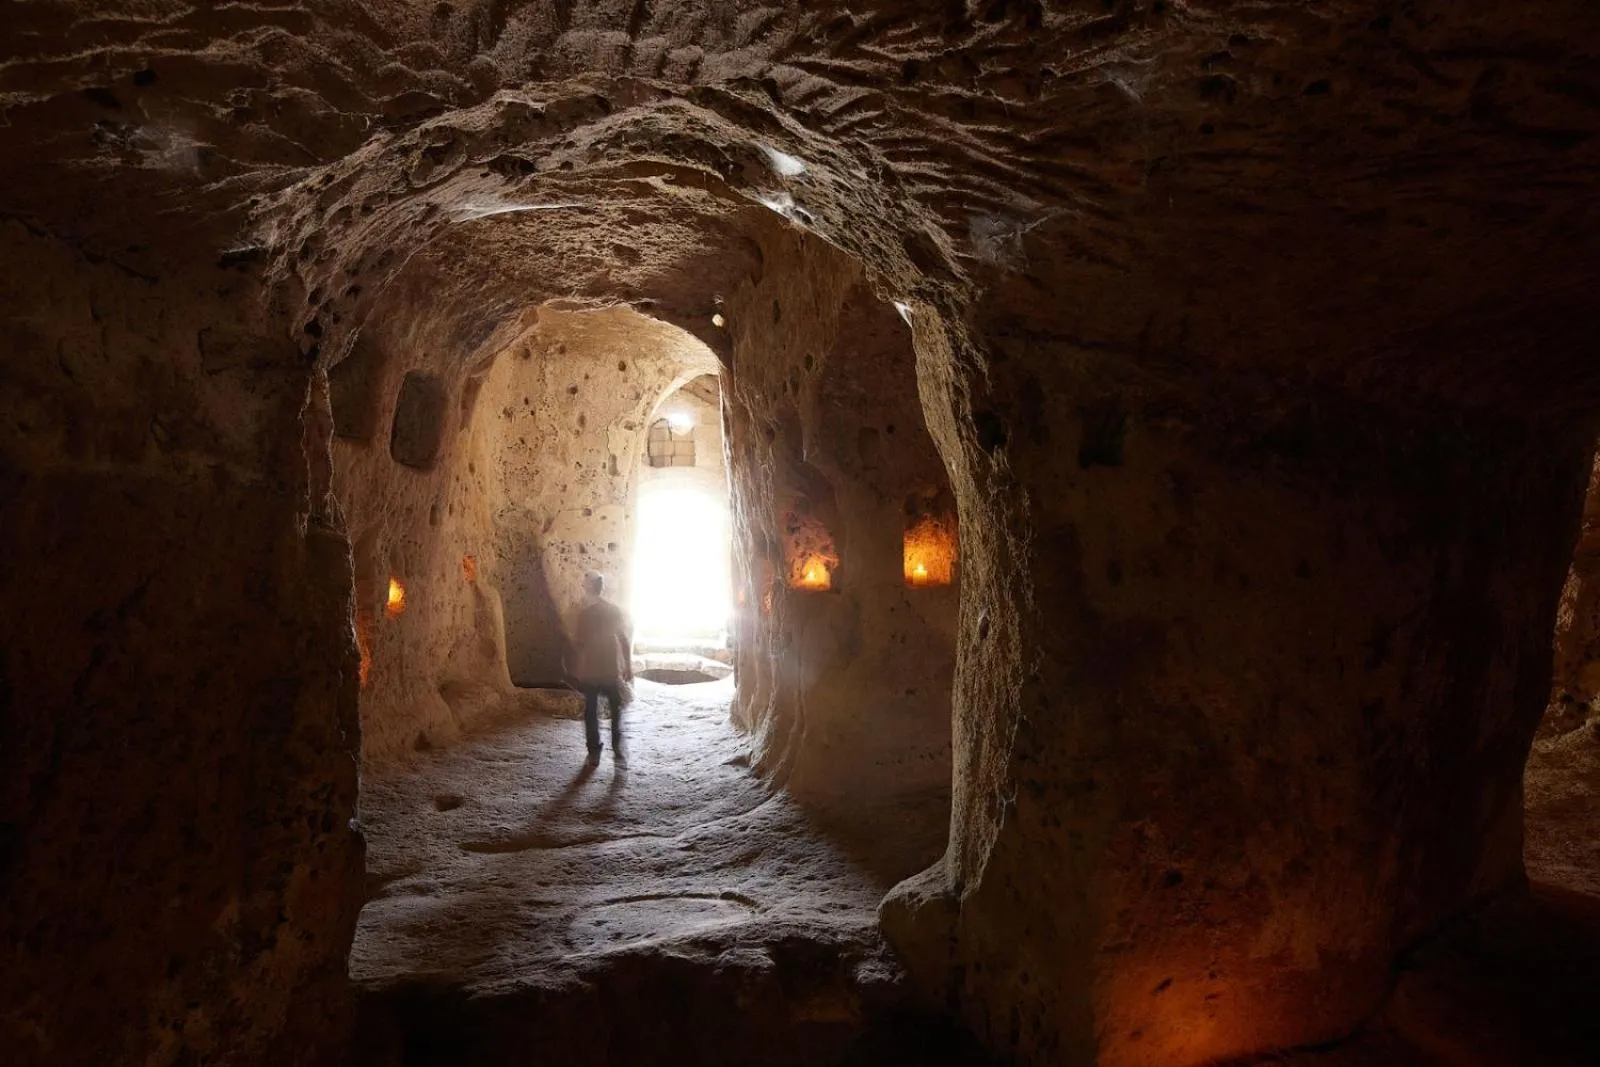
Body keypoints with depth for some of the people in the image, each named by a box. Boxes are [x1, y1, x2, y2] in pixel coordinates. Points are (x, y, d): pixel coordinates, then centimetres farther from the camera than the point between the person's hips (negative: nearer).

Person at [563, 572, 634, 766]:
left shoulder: (583, 614, -10)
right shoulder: (616, 612, -3)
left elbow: (576, 644, -7)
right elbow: (627, 639, 0)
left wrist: (571, 670, 5)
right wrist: (628, 666, 8)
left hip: (589, 671, -1)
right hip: (613, 670, 2)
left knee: (591, 711, 9)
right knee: (616, 710, 11)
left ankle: (594, 753, 11)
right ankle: (618, 750, 1)